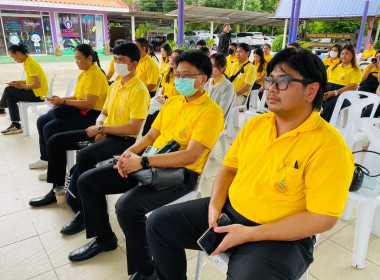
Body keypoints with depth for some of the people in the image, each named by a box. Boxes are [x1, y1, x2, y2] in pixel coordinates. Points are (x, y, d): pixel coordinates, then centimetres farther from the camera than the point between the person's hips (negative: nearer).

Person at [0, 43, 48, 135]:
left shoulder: (30, 64, -18)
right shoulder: (27, 62, 12)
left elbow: (37, 84, -23)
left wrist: (22, 86, -16)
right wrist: (19, 82, 4)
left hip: (38, 94, -9)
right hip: (35, 92, 9)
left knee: (8, 89, -11)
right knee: (10, 99, 1)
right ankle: (16, 126, 2)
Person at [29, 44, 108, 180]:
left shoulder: (95, 75, -17)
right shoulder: (85, 73, 14)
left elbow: (89, 103, -24)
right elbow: (78, 97, 17)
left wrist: (63, 101, -18)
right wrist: (61, 99, 1)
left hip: (91, 114, -10)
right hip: (80, 111, 10)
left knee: (50, 128, -20)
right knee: (41, 121, 10)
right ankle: (45, 158, 23)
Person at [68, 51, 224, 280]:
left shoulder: (211, 111, -12)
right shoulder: (172, 102, 13)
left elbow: (190, 155, -23)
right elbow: (151, 135, 15)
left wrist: (143, 162, -25)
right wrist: (131, 152, -6)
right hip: (150, 164, 8)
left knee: (128, 206, -33)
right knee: (87, 181, 5)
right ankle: (104, 238, 25)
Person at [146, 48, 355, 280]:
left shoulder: (329, 146, -17)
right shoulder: (255, 124, 3)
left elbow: (322, 218, -18)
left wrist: (249, 234, -21)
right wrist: (215, 204, -8)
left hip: (281, 237, -5)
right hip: (228, 212, 6)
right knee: (159, 223, 0)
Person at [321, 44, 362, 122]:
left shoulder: (356, 70, 10)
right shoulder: (333, 67, 26)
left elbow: (354, 86, -6)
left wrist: (335, 92, -19)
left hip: (342, 92, -4)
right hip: (327, 89, 4)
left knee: (329, 106, -37)